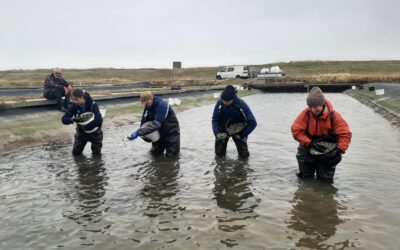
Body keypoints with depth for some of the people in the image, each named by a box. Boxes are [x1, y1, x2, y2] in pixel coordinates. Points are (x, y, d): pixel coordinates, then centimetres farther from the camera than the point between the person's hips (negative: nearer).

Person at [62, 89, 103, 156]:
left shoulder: (93, 105, -26)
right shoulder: (74, 106, -16)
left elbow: (99, 120, -35)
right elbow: (64, 119, -18)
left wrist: (86, 126, -38)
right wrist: (73, 119, -38)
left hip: (94, 132, -3)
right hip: (81, 132, 3)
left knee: (96, 153, 0)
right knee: (75, 152, 1)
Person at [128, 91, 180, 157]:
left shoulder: (162, 105, -31)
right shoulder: (148, 107, -8)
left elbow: (156, 123, -41)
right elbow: (144, 121, -1)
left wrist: (138, 132, -48)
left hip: (171, 132, -6)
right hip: (160, 132, 6)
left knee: (171, 154, -2)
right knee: (155, 152, 8)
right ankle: (163, 144, 37)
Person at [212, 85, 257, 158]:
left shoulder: (241, 105, -26)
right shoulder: (219, 103, -19)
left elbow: (253, 123, -21)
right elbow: (215, 120, -8)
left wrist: (242, 135, -20)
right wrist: (217, 133, -24)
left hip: (238, 131, -1)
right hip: (223, 131, 1)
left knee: (244, 155, -9)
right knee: (219, 153, -7)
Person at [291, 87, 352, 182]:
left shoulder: (334, 116, -17)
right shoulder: (306, 114, -17)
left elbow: (345, 134, -16)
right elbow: (296, 131, -18)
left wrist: (339, 150, -30)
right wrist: (310, 143, -28)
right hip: (308, 149, 0)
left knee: (325, 180, 8)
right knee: (305, 177, 12)